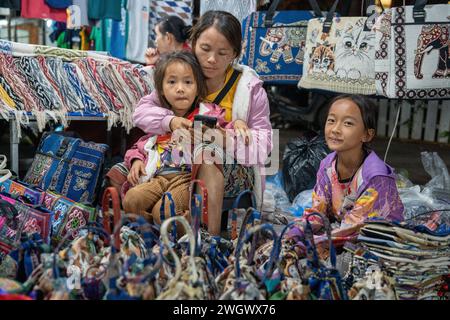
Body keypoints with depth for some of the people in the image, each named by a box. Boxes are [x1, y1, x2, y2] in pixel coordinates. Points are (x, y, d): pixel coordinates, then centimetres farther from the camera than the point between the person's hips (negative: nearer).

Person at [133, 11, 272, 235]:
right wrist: (169, 121, -25)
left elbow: (263, 141, -9)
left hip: (235, 169, -1)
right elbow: (142, 110, -4)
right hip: (184, 163, 2)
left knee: (208, 161, -35)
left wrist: (227, 139, -28)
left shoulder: (249, 86, -4)